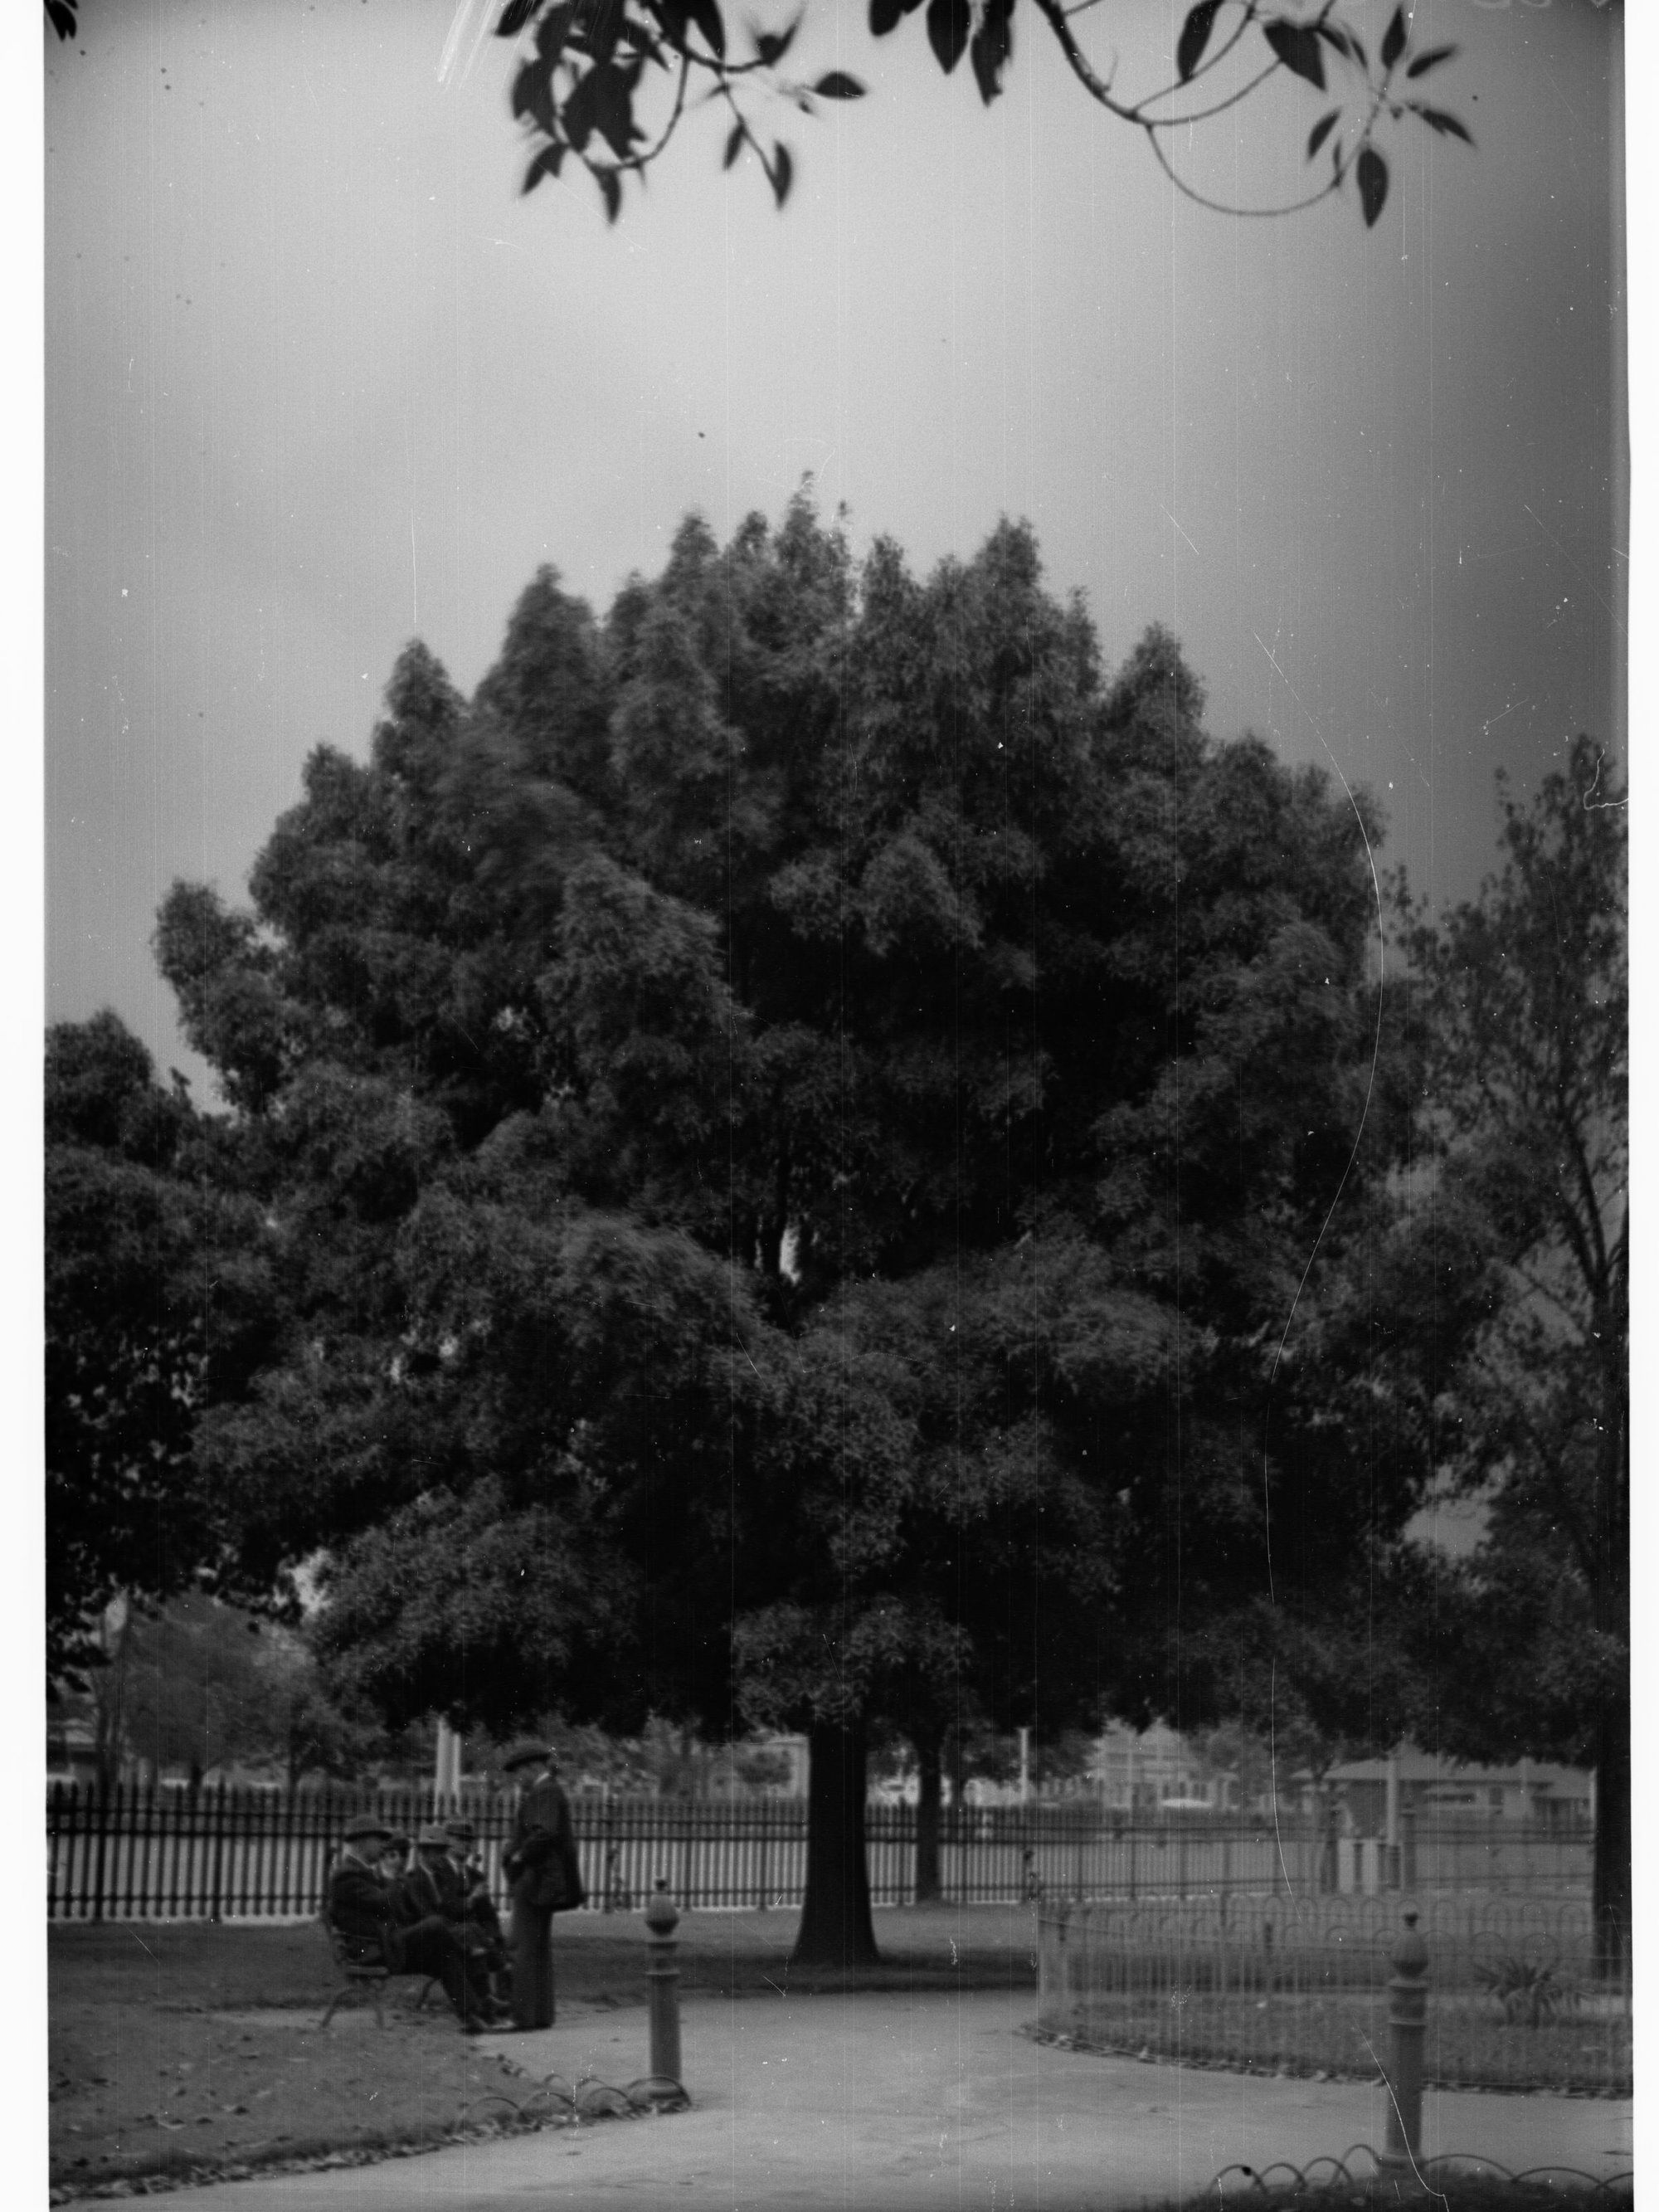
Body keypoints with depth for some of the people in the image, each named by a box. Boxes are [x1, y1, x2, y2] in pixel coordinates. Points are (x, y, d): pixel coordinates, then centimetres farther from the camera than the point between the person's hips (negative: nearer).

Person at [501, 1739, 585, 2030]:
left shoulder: (545, 1792, -13)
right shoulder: (548, 1791, 18)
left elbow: (544, 1833, -27)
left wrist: (519, 1856, -14)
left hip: (534, 1878, -11)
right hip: (542, 1881, 11)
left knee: (525, 1947, -10)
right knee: (539, 1948, 13)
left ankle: (526, 2014, -11)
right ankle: (540, 2014, 16)